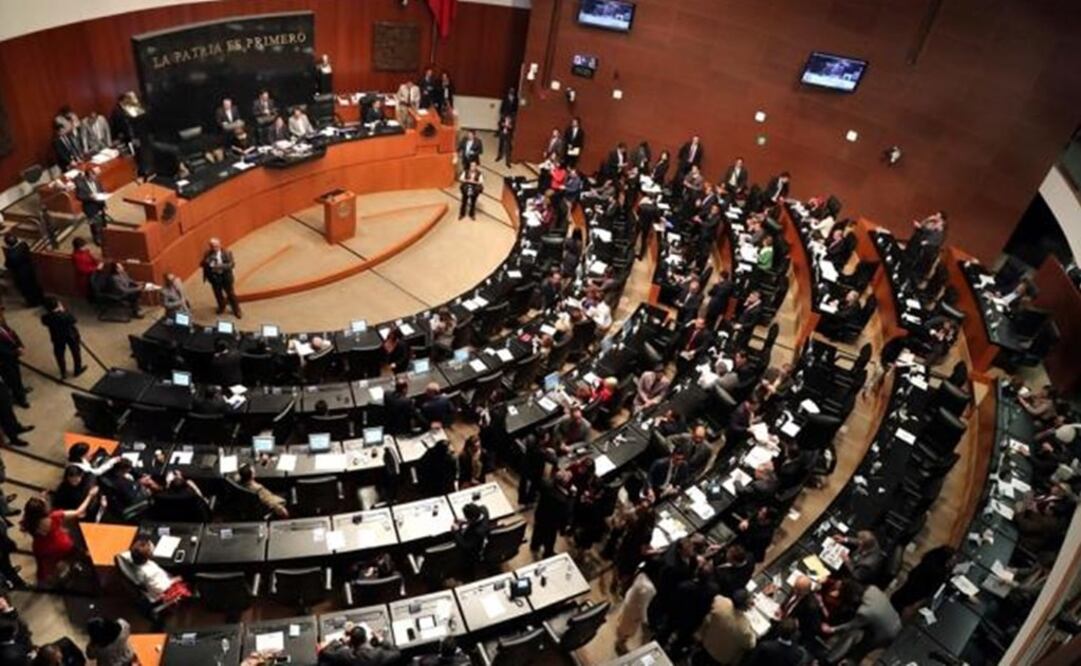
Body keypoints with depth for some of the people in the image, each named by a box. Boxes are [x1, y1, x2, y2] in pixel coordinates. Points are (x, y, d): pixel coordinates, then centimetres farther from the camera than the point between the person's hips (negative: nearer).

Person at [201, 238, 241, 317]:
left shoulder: (226, 253, -17)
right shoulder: (208, 254, -9)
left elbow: (232, 264, -21)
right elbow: (203, 264, -1)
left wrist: (221, 266, -31)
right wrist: (206, 262, -20)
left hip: (225, 276, -3)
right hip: (214, 277, 3)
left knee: (230, 293, 12)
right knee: (218, 293, 22)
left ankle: (236, 310, 29)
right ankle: (221, 307, 48)